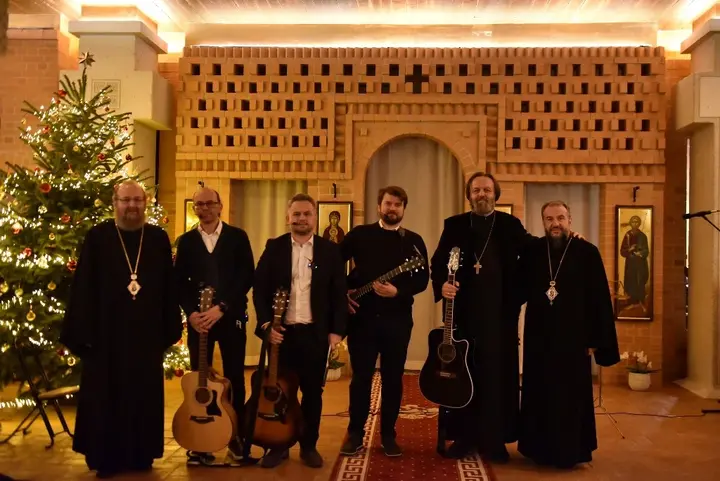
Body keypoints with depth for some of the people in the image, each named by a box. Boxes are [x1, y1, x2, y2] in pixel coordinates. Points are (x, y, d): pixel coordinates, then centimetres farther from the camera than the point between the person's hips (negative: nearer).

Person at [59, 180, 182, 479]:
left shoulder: (159, 239, 4)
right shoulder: (97, 237, -2)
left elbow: (168, 286, 5)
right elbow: (82, 286, -4)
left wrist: (170, 329, 1)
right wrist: (83, 332, -9)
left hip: (146, 333, 2)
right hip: (107, 332, -2)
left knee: (144, 394, 11)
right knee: (106, 396, 7)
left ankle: (142, 454, 25)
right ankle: (106, 457, 20)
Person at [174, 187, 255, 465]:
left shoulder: (237, 237, 1)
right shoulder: (186, 241, 9)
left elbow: (247, 276, -7)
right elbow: (180, 281, 5)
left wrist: (221, 307, -15)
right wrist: (191, 312, -11)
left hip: (231, 316, -1)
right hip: (198, 318, 2)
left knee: (235, 378, 4)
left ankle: (237, 437, 17)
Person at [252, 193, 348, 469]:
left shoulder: (330, 250, 3)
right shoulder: (274, 247, 3)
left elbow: (339, 294, 1)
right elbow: (259, 289, 1)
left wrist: (336, 331, -5)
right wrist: (266, 324, -9)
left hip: (315, 333, 0)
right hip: (281, 332, 0)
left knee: (313, 392, 8)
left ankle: (309, 446, 22)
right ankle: (278, 446, 22)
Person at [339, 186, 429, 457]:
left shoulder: (413, 241, 6)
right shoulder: (360, 234, 5)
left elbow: (422, 279, 0)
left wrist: (398, 292, -16)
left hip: (398, 318, 1)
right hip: (363, 315, -1)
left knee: (393, 378, 6)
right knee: (361, 377, 4)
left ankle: (388, 435, 18)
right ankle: (355, 433, 16)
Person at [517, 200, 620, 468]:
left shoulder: (588, 253, -6)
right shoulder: (531, 251, 1)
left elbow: (600, 299, -6)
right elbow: (519, 291, 6)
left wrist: (596, 340, -8)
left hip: (574, 339, -2)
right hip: (538, 339, 2)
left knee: (571, 396, 6)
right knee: (538, 395, 10)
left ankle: (570, 451, 19)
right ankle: (539, 448, 24)